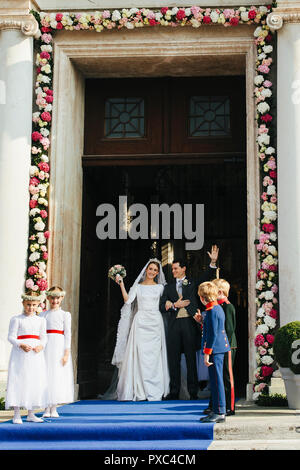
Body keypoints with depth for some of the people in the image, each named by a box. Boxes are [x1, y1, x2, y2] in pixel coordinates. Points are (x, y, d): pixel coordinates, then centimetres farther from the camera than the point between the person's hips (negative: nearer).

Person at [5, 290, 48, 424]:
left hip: (36, 354, 4)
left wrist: (41, 345, -10)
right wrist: (21, 345, -20)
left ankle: (31, 414, 15)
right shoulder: (16, 319, 0)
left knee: (36, 383, 5)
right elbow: (11, 337, -4)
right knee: (18, 381, -6)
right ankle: (16, 414, -1)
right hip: (20, 355, -4)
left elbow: (43, 337, 11)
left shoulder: (41, 320, 13)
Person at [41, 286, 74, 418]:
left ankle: (54, 408, 7)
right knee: (45, 374, -1)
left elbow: (67, 334, 1)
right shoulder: (43, 315, 11)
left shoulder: (65, 314, 5)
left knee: (58, 375, -1)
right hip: (46, 347, 2)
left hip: (59, 346, -2)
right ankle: (47, 408, 6)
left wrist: (66, 353, -6)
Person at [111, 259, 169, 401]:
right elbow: (128, 300, -6)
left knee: (154, 357, -3)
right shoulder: (137, 286, 9)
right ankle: (140, 392, -5)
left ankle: (154, 392, 0)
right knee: (140, 355, -7)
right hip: (141, 322, -1)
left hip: (155, 323, 1)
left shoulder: (160, 287, 12)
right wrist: (121, 284, -9)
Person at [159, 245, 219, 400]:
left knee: (191, 358, 0)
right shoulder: (168, 287, 15)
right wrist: (175, 305, -8)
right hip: (174, 325, 2)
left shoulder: (193, 283, 10)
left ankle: (193, 392, 5)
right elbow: (162, 307, 9)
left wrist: (213, 262, -20)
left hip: (189, 324, -2)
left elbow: (207, 277, -6)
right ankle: (174, 391, 10)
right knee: (173, 358, 4)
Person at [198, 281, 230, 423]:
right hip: (220, 348, 10)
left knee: (216, 381, -6)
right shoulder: (218, 308, 14)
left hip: (215, 349, -10)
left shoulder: (211, 311, -16)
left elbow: (213, 334, -19)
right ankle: (217, 411, 19)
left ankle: (220, 413, -3)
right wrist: (202, 321, 18)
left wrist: (207, 353, -18)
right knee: (215, 381, 13)